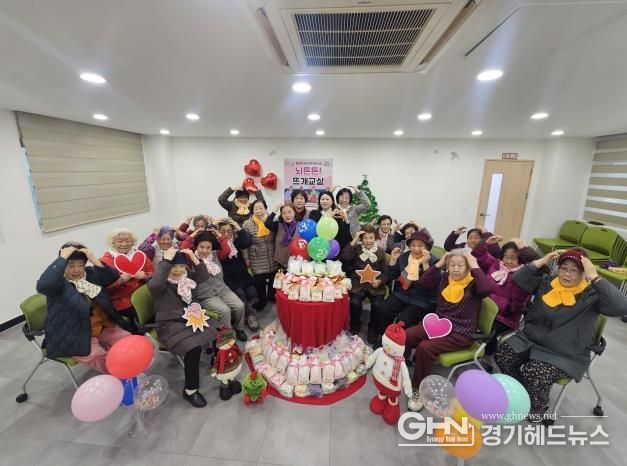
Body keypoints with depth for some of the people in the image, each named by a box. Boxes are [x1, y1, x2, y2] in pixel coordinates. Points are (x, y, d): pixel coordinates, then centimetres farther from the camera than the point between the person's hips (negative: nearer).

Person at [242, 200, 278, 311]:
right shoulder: (247, 224, -9)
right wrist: (246, 258, -6)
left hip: (273, 259, 3)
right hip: (257, 261, -2)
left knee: (273, 280, 18)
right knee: (259, 282, 7)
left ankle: (272, 296, 42)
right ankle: (262, 300, 31)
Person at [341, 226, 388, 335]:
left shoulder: (380, 252, 5)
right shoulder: (357, 248, 3)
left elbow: (385, 271, 6)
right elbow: (345, 257, -16)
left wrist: (379, 281, -15)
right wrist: (354, 240, -18)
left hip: (375, 285, 1)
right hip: (358, 283, 0)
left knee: (377, 304, -23)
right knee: (355, 302, -25)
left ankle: (373, 329, 7)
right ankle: (355, 327, 5)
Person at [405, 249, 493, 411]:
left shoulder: (473, 284, -10)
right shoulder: (444, 278, 6)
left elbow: (487, 289, -31)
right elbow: (423, 282, 0)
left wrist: (475, 267, -22)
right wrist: (438, 264, -5)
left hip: (460, 333, -6)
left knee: (425, 347, -26)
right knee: (406, 335, -14)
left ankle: (418, 390, -6)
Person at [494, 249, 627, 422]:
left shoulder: (591, 294, -8)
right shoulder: (546, 282, 4)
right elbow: (518, 279, -3)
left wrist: (594, 277, -27)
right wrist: (541, 262, -11)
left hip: (565, 355, -4)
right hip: (530, 339, 4)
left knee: (534, 374, -26)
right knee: (502, 355, -14)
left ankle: (540, 404, 11)